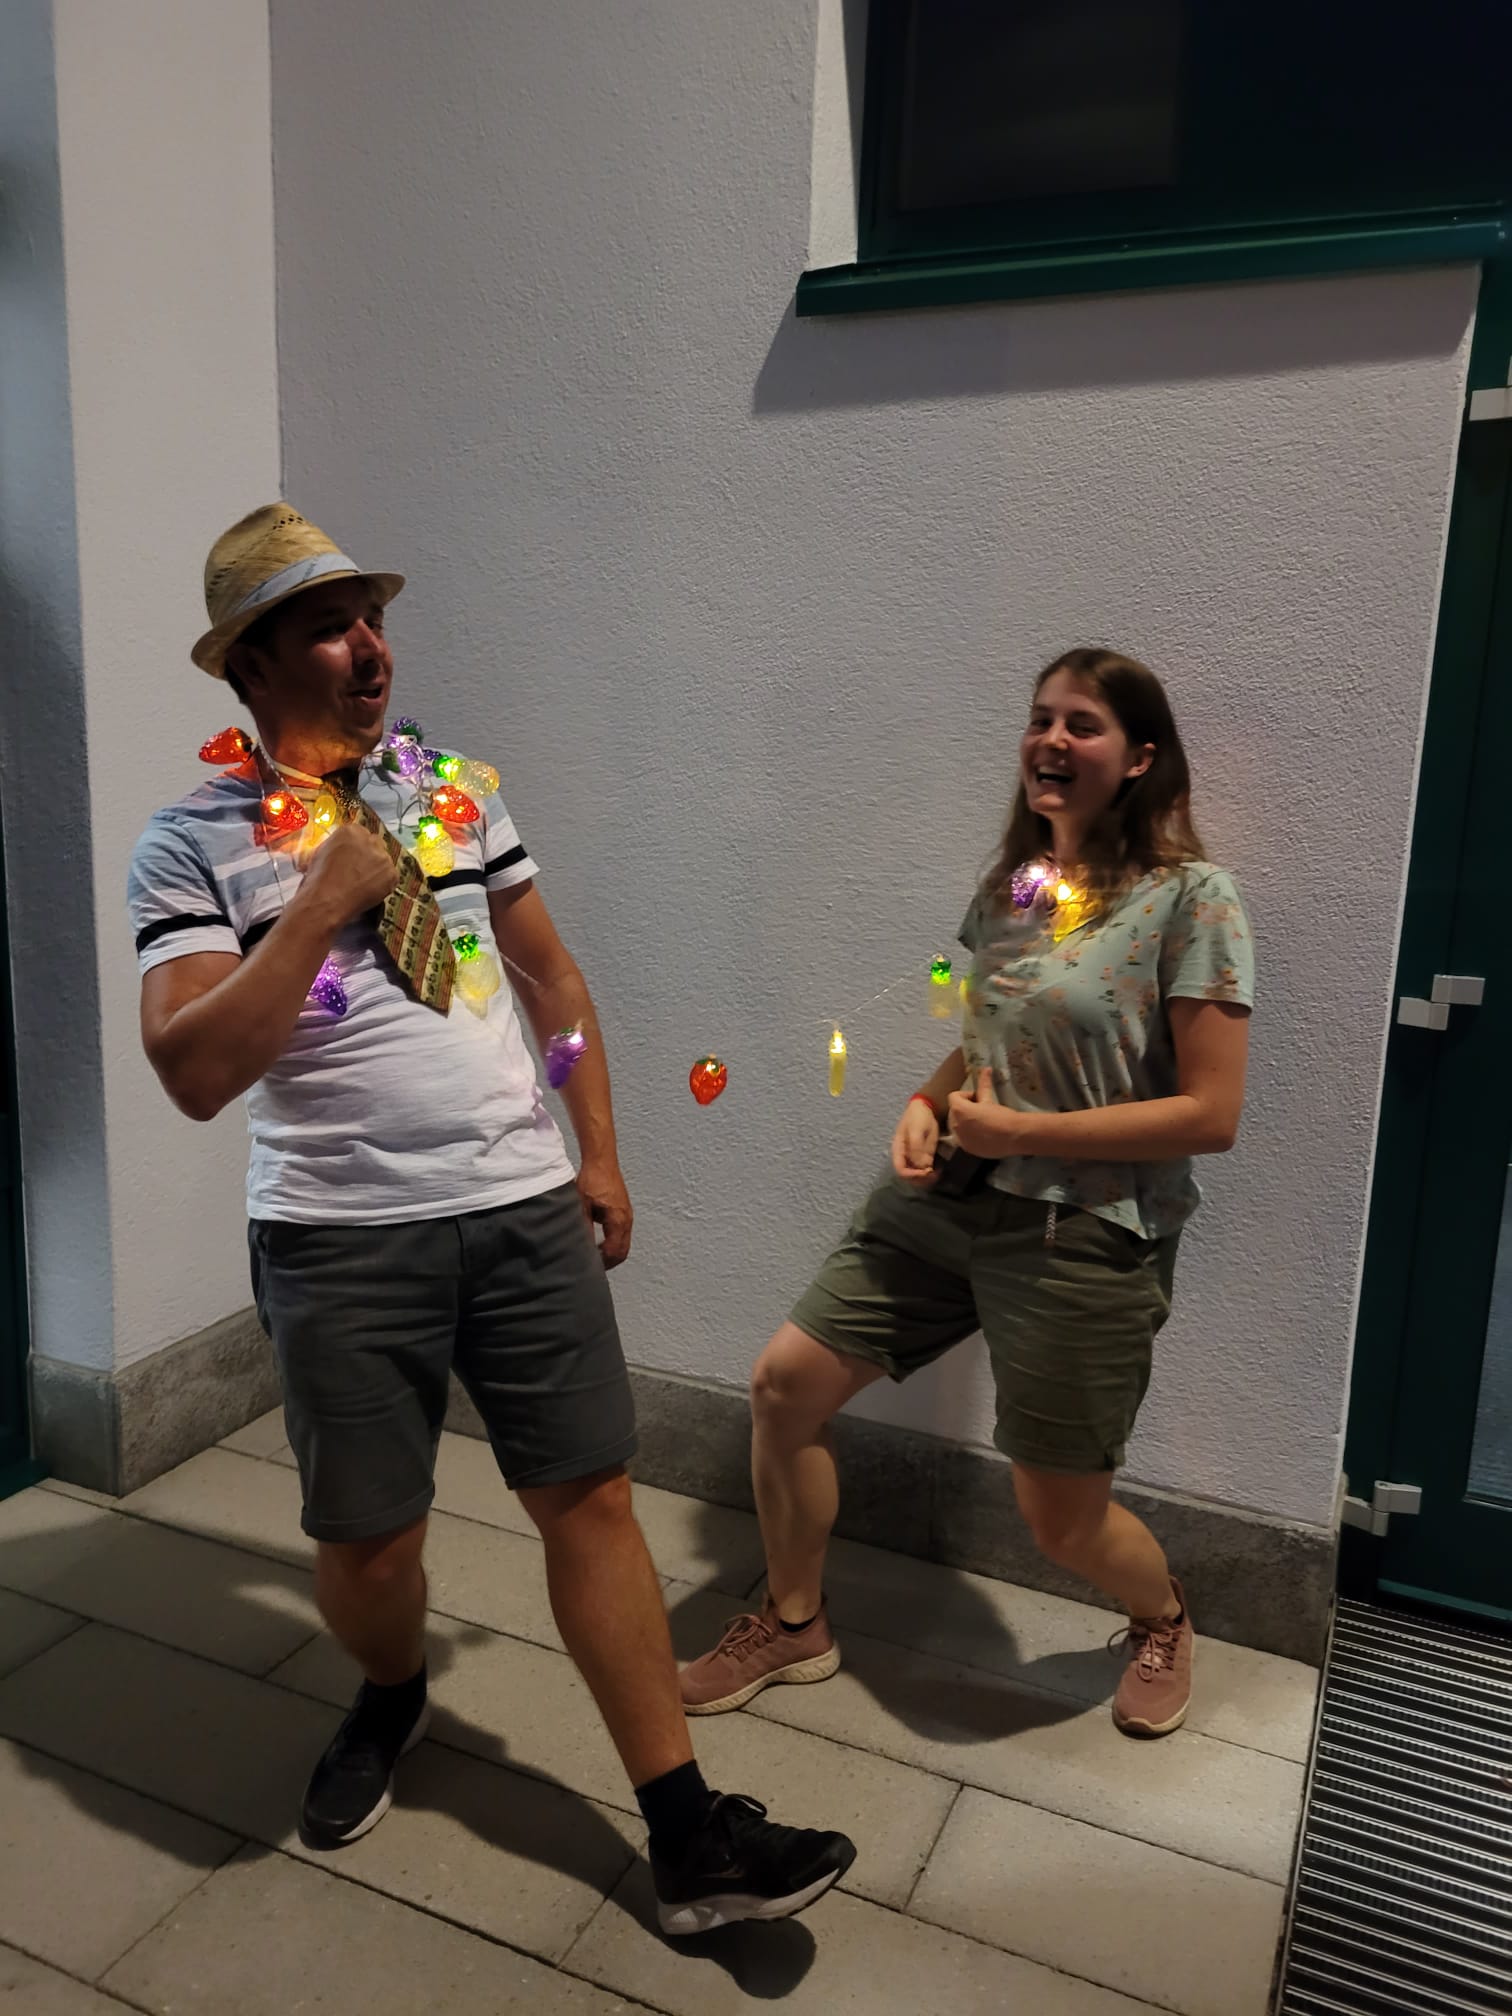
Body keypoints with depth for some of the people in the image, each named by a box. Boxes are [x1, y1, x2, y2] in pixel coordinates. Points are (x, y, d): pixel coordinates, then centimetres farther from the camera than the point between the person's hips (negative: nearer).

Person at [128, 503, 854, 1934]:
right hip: (340, 1238, -2)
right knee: (367, 1542, 11)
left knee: (590, 1499, 6)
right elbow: (193, 1074, -15)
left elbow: (550, 974, 14)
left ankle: (689, 1839, 18)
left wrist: (599, 1152, 10)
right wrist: (323, 902, -18)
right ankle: (389, 1696, 47)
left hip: (526, 1209, 3)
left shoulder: (451, 785, 8)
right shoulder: (192, 842, -4)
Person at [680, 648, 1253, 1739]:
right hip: (949, 1197, 6)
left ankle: (1163, 1619, 45)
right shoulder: (1009, 885, 7)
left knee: (1063, 1523, 7)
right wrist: (926, 1104, -2)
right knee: (785, 1383, 3)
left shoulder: (1192, 899, -13)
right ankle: (796, 1625, 28)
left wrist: (1019, 1130, -17)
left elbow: (1211, 1115, -16)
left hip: (1085, 1235, -6)